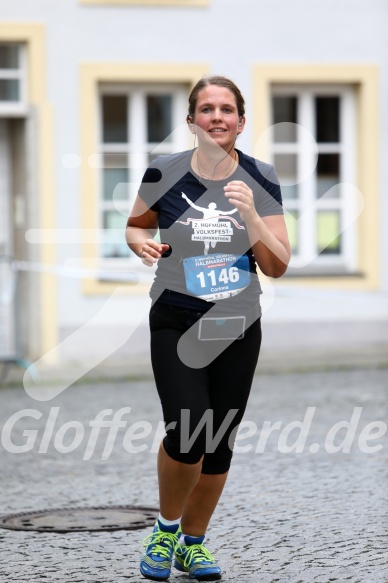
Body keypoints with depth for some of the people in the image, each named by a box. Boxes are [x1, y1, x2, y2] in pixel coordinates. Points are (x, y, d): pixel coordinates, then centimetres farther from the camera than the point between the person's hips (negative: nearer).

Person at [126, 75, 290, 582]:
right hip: (176, 325, -2)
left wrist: (250, 214, -20)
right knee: (188, 434, -17)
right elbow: (135, 225, 12)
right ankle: (166, 528, 10)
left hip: (239, 327, 2)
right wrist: (142, 242, -11)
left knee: (219, 444, 5)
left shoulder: (260, 180, -3)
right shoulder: (164, 173, -6)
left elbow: (277, 267, -5)